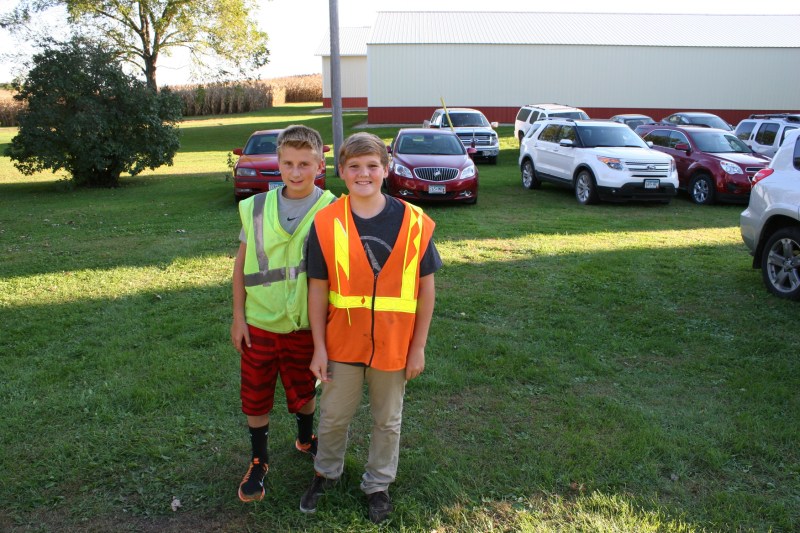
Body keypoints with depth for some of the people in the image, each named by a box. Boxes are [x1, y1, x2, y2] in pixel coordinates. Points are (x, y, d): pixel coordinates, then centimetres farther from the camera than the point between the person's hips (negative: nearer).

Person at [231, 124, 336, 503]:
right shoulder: (256, 207, -5)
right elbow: (242, 262, 1)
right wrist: (238, 316, -1)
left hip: (305, 325, -1)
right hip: (259, 324, 1)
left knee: (304, 388, 19)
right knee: (256, 395, 12)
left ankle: (306, 439, 47)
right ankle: (259, 460, 34)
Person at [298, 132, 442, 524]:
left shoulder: (414, 222, -11)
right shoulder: (326, 223, -9)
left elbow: (426, 288, -4)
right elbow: (318, 289, -4)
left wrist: (418, 347, -3)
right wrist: (319, 347, -4)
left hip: (394, 345, 0)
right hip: (342, 343, 1)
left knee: (387, 421, 18)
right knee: (333, 416, 19)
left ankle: (378, 484, 42)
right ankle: (326, 473, 47)